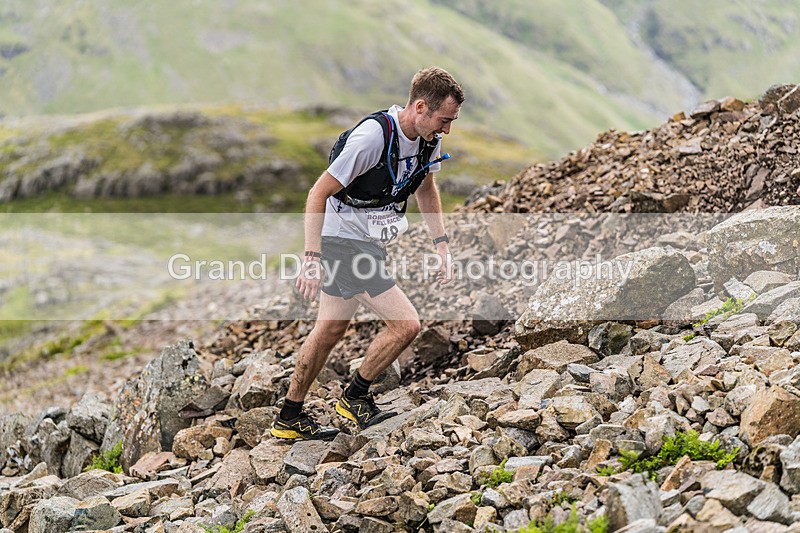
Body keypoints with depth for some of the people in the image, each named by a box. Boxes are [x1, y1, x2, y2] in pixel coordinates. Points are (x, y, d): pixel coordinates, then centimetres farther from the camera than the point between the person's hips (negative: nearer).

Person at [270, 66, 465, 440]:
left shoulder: (428, 138, -2)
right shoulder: (373, 136, -27)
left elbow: (426, 188, 17)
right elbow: (318, 193, -23)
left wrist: (441, 244, 10)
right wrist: (312, 259, -27)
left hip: (369, 242, 9)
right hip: (344, 240, -9)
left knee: (331, 330, 18)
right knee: (406, 324, -13)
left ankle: (289, 420, 31)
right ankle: (355, 398, 9)